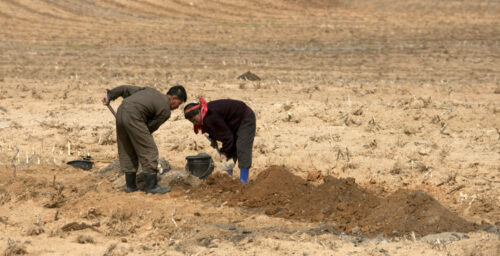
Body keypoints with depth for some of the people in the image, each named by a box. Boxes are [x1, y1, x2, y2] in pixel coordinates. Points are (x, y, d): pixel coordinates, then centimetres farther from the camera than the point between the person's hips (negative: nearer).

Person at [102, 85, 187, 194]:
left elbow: (126, 89, 22)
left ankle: (130, 185, 23)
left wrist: (110, 95, 24)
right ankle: (151, 186, 2)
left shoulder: (151, 91, 25)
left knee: (127, 152, 17)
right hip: (133, 117, -9)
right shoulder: (165, 111, 3)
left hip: (120, 111, 9)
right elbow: (151, 127, 7)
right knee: (149, 151, 0)